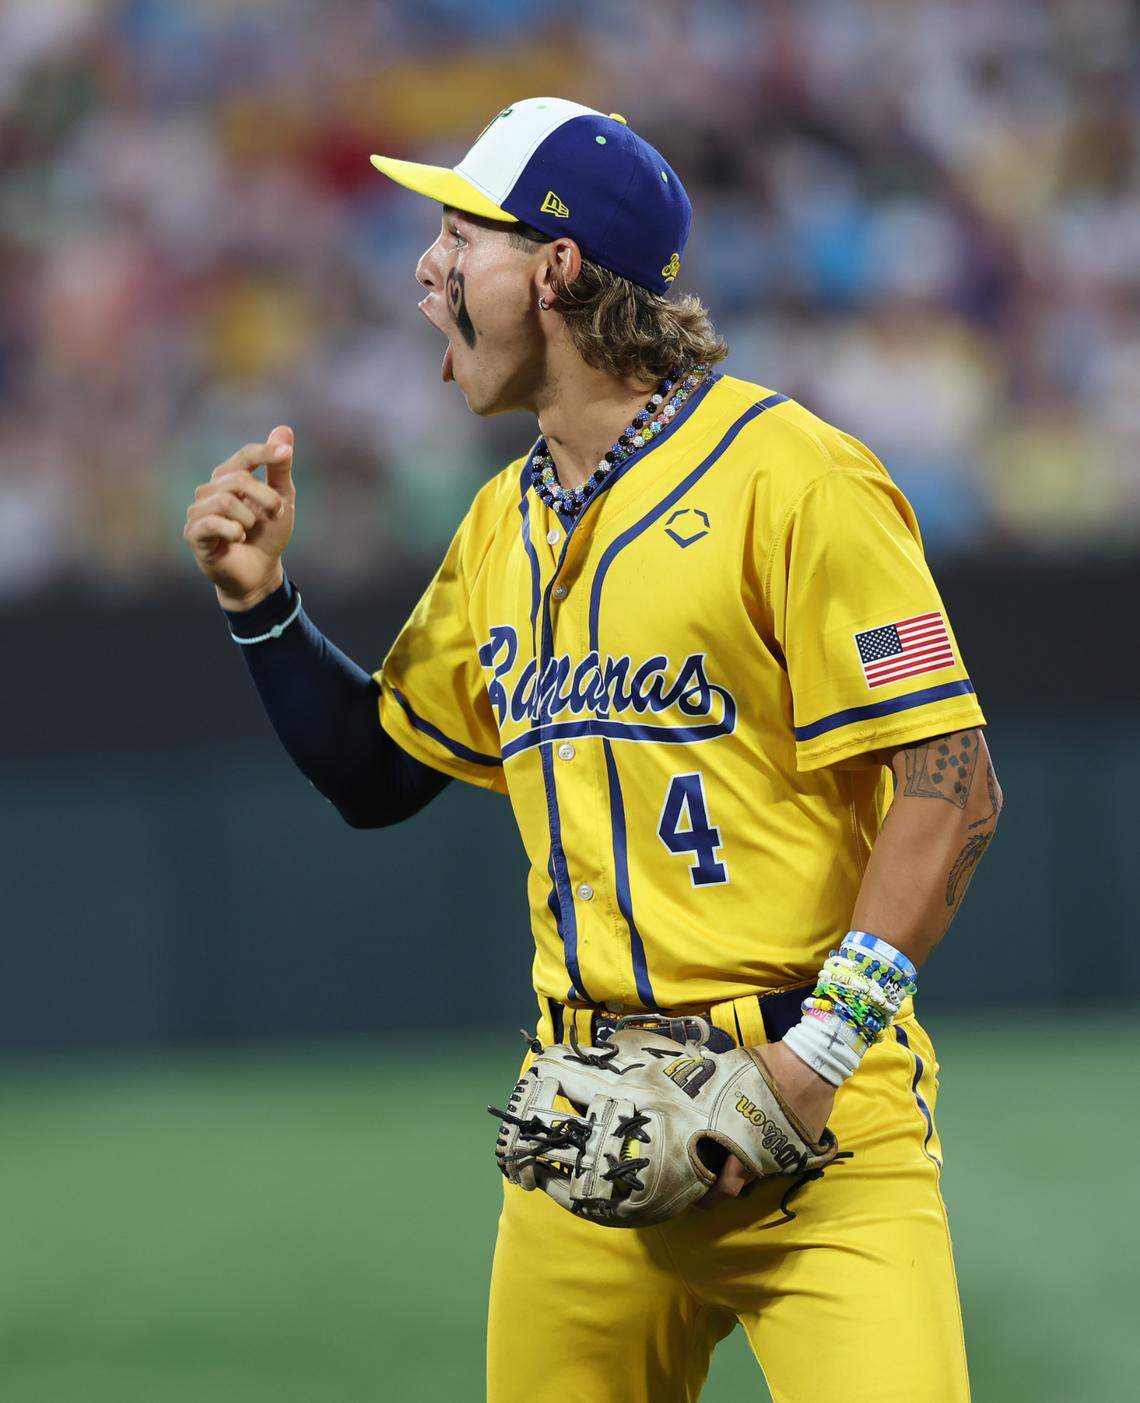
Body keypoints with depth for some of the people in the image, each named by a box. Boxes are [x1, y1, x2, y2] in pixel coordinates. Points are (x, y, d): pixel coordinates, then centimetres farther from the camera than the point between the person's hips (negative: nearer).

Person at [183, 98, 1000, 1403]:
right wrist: (260, 602, 12)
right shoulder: (505, 524, 15)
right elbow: (374, 772, 27)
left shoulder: (789, 476, -9)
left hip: (815, 1126, -7)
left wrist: (827, 1046, -21)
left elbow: (950, 792, -13)